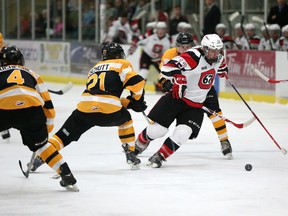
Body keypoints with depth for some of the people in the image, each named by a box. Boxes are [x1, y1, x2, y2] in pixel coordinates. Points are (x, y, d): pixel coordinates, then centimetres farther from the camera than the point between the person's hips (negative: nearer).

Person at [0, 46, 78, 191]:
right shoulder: (32, 74, 34)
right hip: (32, 108, 2)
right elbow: (47, 105, 28)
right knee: (40, 143, 23)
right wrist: (46, 128, 39)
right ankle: (67, 176, 16)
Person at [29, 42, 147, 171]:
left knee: (65, 135, 10)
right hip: (109, 111, -3)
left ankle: (39, 157, -6)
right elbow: (136, 82, -1)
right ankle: (130, 155, 27)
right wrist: (137, 100, 17)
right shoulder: (122, 64, 15)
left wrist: (128, 102, 32)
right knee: (125, 119, 30)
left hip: (85, 107, 3)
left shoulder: (95, 68, 33)